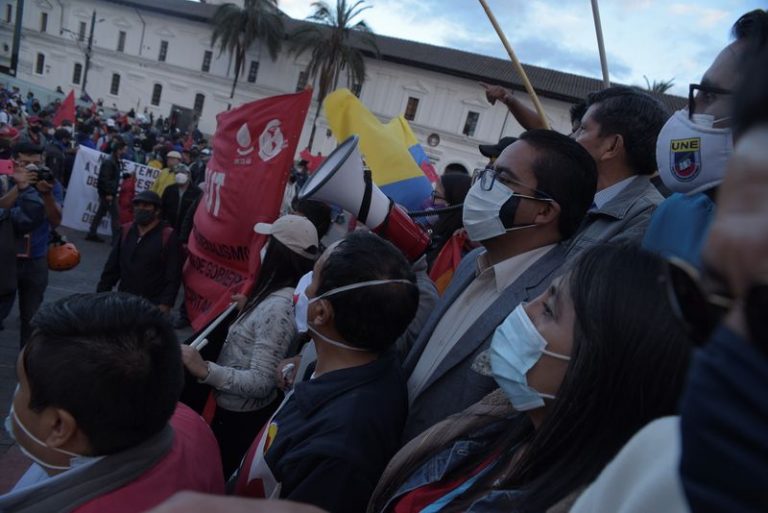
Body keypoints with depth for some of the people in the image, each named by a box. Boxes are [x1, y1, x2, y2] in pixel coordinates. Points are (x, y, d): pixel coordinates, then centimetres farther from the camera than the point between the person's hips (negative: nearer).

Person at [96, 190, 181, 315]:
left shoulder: (168, 236, -8)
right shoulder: (126, 231, 10)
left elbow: (173, 276, -12)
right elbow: (112, 267, 15)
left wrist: (165, 304, -20)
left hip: (152, 306, -6)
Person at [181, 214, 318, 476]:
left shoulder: (278, 307, -29)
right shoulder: (277, 297, -1)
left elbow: (262, 382, -30)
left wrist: (205, 370, -37)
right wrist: (248, 308, 18)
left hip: (239, 415, -8)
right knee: (228, 477, 27)